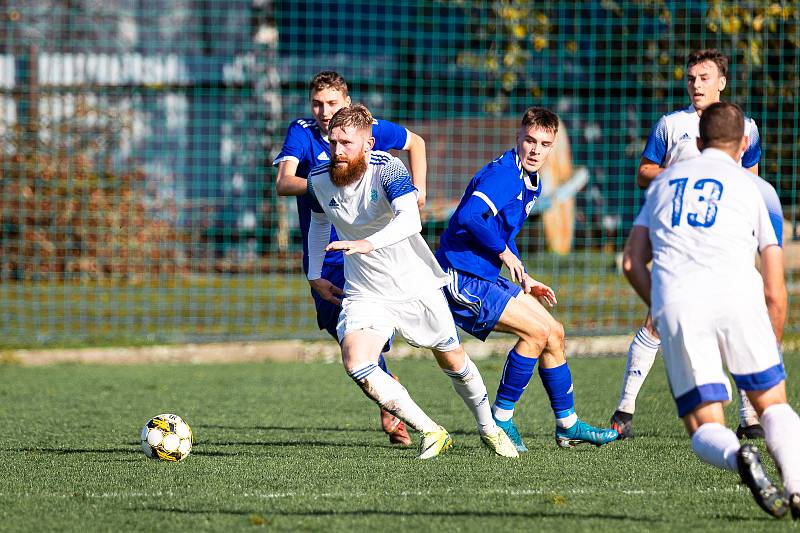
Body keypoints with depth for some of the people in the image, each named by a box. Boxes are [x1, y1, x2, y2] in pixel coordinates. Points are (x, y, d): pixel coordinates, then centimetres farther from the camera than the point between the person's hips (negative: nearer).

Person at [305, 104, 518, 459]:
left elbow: (409, 220, -41)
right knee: (357, 365, -22)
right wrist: (315, 275, 11)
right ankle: (431, 433, -10)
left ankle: (489, 429, 40)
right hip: (364, 293, 2)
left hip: (416, 285, -2)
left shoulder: (388, 170, -23)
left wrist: (368, 244, -57)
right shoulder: (320, 180, -9)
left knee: (452, 362, 13)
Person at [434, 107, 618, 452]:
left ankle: (568, 426, 23)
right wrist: (505, 253, -21)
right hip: (462, 278, -10)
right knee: (536, 332, -16)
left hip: (486, 278, 10)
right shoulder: (504, 174, -19)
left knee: (553, 333, 12)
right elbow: (469, 216, -34)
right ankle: (500, 421, -5)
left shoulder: (531, 183, 13)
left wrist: (524, 279, 18)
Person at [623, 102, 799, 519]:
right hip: (736, 296, -1)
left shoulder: (664, 181, 27)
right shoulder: (750, 187, 20)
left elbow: (632, 263, 20)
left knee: (705, 430, 4)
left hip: (674, 302, 1)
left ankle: (737, 456, -31)